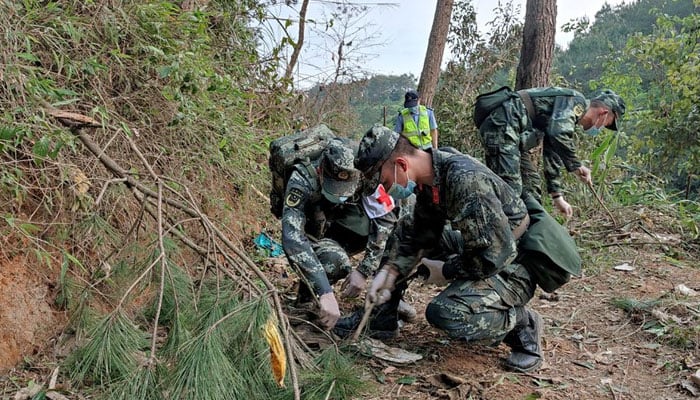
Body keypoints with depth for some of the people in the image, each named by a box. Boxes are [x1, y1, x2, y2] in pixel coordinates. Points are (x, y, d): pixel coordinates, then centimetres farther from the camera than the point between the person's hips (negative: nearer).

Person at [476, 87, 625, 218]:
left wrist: (557, 196, 29)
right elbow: (559, 134, -24)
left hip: (512, 133, 11)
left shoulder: (568, 116, 25)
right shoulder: (576, 101, -5)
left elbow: (553, 155, 29)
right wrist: (576, 166, -13)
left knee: (531, 184, 13)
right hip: (501, 125, -11)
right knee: (511, 187, -18)